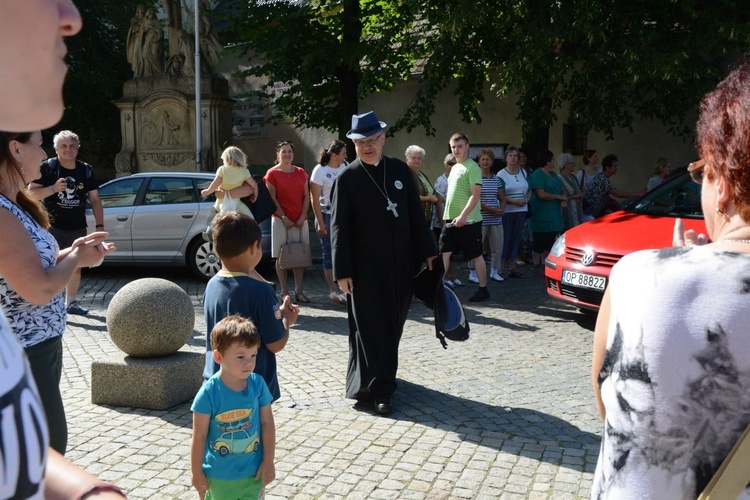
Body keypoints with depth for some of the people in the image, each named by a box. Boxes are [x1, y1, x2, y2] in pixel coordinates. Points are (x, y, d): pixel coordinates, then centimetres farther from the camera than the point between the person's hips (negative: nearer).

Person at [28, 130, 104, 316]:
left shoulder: (86, 170, 6)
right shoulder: (47, 168, -5)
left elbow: (95, 199, 8)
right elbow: (31, 192, -6)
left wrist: (100, 225, 2)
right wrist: (54, 188, -22)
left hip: (77, 228, 5)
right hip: (53, 227, -5)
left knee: (75, 266, 13)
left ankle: (71, 303, 26)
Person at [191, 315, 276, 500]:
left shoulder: (258, 384, -10)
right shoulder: (209, 392, -20)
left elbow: (267, 423, -2)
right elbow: (199, 436, -12)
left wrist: (268, 461, -1)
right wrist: (197, 472, -5)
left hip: (253, 472, 3)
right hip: (219, 476, -2)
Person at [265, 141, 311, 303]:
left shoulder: (300, 173, 10)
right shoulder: (272, 173, -2)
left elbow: (306, 196, 8)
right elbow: (272, 199, -6)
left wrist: (302, 216, -4)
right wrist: (284, 217, -12)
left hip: (300, 220, 4)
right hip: (281, 219, -4)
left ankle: (299, 291, 11)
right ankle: (284, 292, 6)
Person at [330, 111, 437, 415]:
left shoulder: (400, 170, 6)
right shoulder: (347, 178, -5)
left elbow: (416, 214, 10)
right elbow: (339, 227, -6)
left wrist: (427, 252, 7)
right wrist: (342, 272, -10)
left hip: (401, 264, 4)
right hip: (366, 266, -4)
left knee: (393, 324, 14)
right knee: (371, 327, 1)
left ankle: (383, 376, 33)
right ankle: (379, 389, 9)